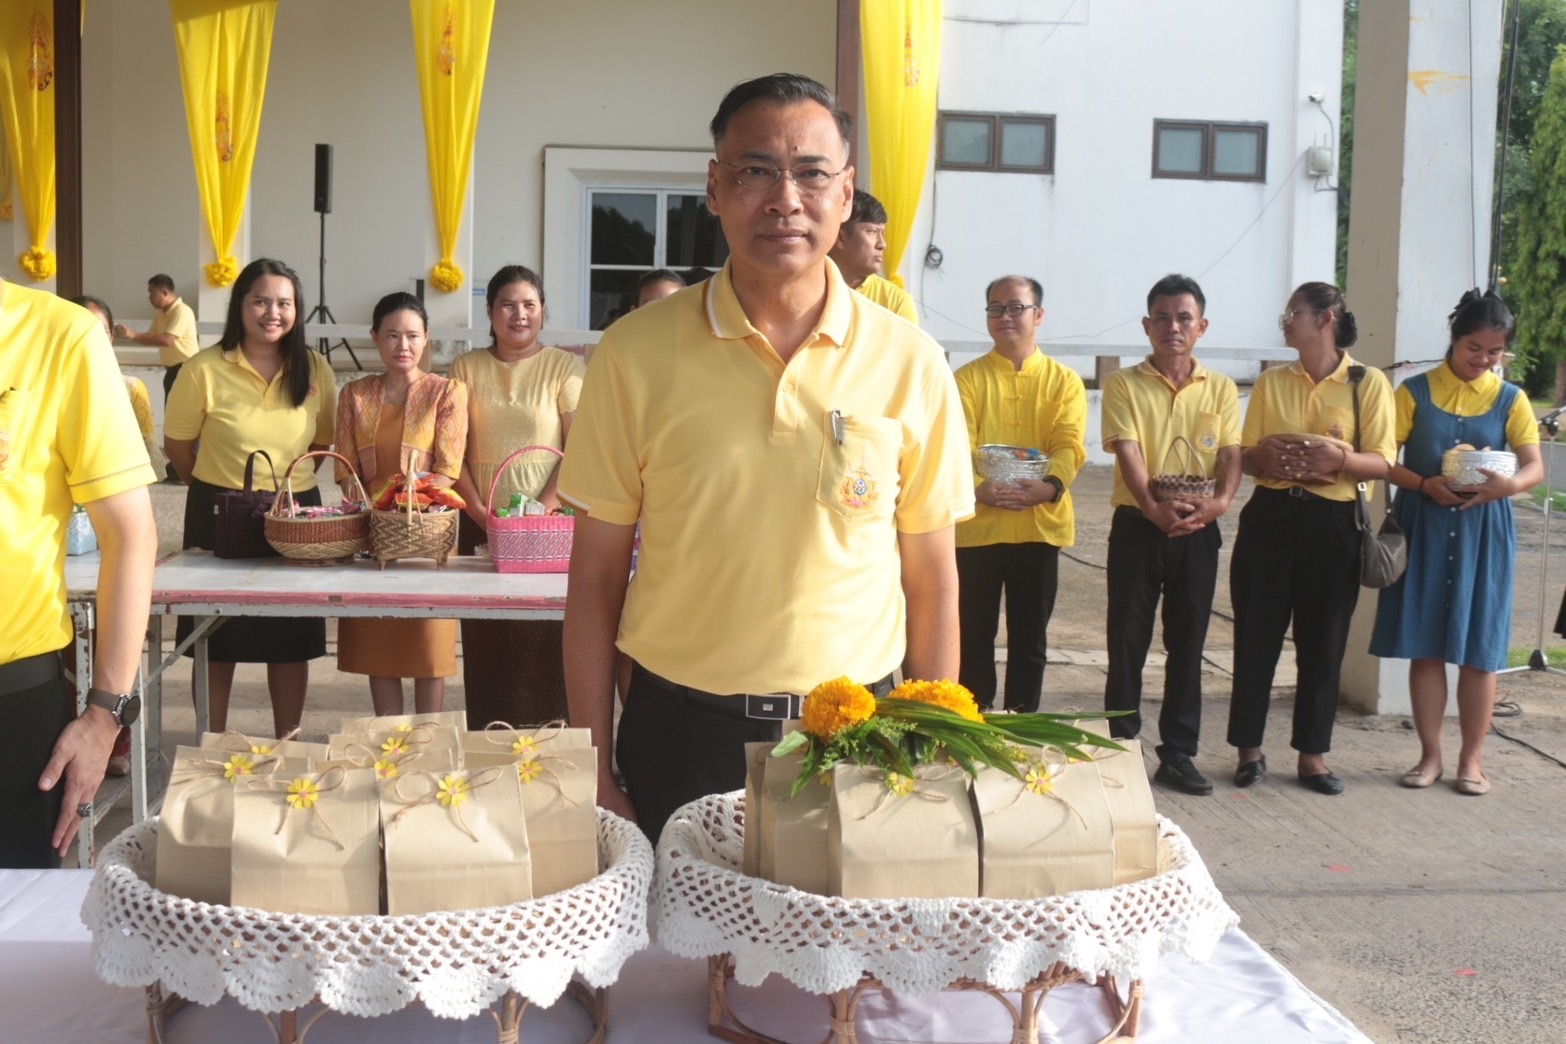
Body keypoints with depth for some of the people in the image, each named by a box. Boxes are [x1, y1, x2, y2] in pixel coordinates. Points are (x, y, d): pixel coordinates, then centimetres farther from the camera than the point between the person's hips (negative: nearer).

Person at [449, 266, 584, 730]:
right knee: (484, 638, 3)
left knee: (544, 637, -3)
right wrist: (480, 512, -7)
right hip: (482, 524, 2)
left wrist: (542, 508, -14)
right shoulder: (467, 368, 10)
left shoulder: (564, 367, 3)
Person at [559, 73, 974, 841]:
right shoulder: (636, 354, -5)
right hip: (678, 739, 0)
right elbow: (596, 576, -1)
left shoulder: (909, 364, -3)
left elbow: (931, 581, 4)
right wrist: (595, 777, -2)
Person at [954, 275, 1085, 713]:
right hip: (976, 524, -1)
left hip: (1040, 524, 1)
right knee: (974, 633, 6)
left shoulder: (1064, 381, 6)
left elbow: (1069, 445, -6)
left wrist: (1050, 486, -27)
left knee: (1030, 636, 9)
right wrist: (977, 486, -28)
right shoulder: (968, 378, 4)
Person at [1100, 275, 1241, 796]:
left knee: (1187, 642, 7)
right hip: (1138, 525, -2)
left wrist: (1221, 499, -22)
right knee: (1128, 640, 2)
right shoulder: (1124, 383, 0)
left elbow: (1231, 453, 0)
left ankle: (1178, 753, 15)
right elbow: (1128, 453, -12)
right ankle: (1122, 746, 12)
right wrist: (1154, 508, -28)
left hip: (1198, 530, 2)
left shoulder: (1221, 388, 8)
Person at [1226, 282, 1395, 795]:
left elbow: (1383, 463, -4)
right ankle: (1250, 748, 14)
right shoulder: (1271, 381, 10)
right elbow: (1245, 455, 9)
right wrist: (1265, 457, -14)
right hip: (1270, 517, 2)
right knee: (1256, 635, 2)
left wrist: (1339, 457, -24)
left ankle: (1312, 753, 17)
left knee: (1322, 641, 4)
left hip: (1332, 523, -2)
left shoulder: (1368, 383, 0)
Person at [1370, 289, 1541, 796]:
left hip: (1483, 531, 1)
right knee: (1424, 645, 3)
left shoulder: (1510, 399, 6)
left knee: (1479, 648, 2)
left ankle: (1472, 758, 15)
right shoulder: (1416, 391, 2)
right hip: (1423, 526, 0)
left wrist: (1509, 484, -24)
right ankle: (1430, 754, 15)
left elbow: (1535, 466, -2)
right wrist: (1425, 484, -20)